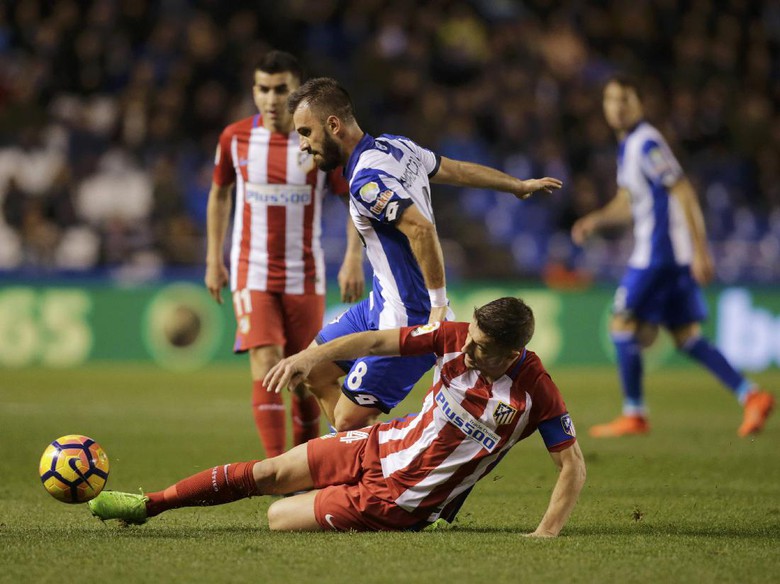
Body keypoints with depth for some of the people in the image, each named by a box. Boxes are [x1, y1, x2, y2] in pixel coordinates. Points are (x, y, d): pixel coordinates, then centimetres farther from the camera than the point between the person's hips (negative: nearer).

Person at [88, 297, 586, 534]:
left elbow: (574, 466, -20)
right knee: (269, 472, 6)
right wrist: (312, 356, -23)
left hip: (398, 502, -5)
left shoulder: (536, 394, -26)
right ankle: (147, 505, 22)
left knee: (279, 517, -3)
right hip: (382, 448, 5)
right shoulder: (456, 337, -13)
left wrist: (547, 533, -29)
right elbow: (377, 342, -9)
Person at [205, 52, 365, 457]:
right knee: (265, 364, -16)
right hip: (252, 275, 0)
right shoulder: (235, 138, 0)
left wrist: (353, 260, -10)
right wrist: (214, 261, 13)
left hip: (305, 277, 0)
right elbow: (219, 193, 16)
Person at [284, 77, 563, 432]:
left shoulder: (366, 179, -24)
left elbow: (421, 228, -35)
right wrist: (520, 186, 32)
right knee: (314, 372, 17)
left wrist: (438, 303, -30)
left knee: (349, 422, -11)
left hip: (406, 320, -10)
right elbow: (457, 170, 18)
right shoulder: (394, 146, 5)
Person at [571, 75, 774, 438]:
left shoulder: (646, 143, -13)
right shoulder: (628, 145, 17)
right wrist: (596, 220, 9)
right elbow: (628, 204, 27)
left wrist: (700, 250, -22)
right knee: (687, 337, 8)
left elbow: (683, 193, -18)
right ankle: (751, 396, 0)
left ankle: (633, 415, 3)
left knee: (623, 326, -3)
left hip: (658, 253, -9)